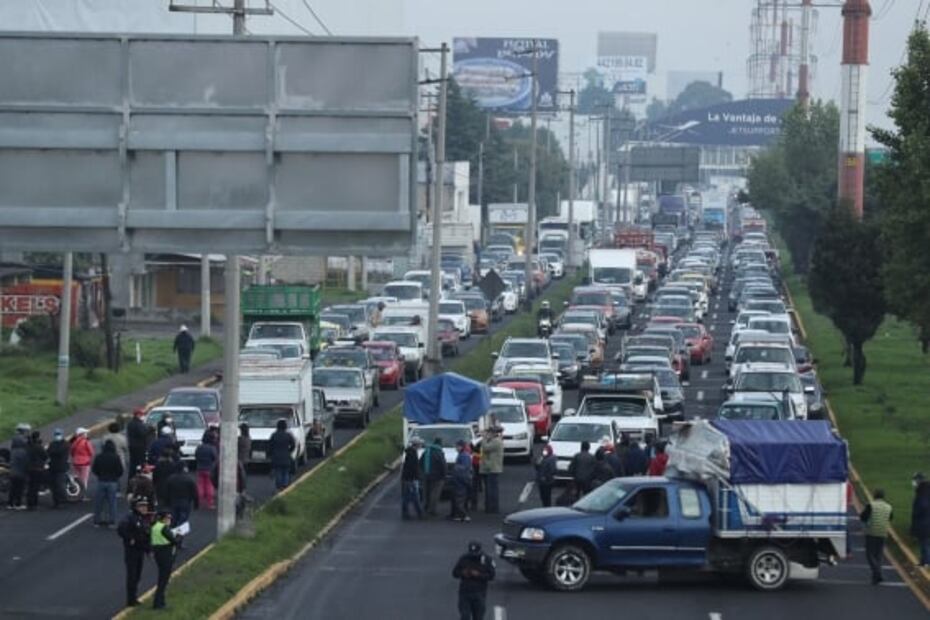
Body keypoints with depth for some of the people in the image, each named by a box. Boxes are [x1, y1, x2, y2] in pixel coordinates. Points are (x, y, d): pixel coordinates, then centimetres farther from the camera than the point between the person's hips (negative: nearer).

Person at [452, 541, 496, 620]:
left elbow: (491, 576, -5)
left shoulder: (486, 559, -2)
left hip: (479, 594, 0)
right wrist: (463, 573, -14)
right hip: (464, 592, 0)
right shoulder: (464, 559, 0)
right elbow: (455, 573, 6)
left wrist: (478, 575, -19)